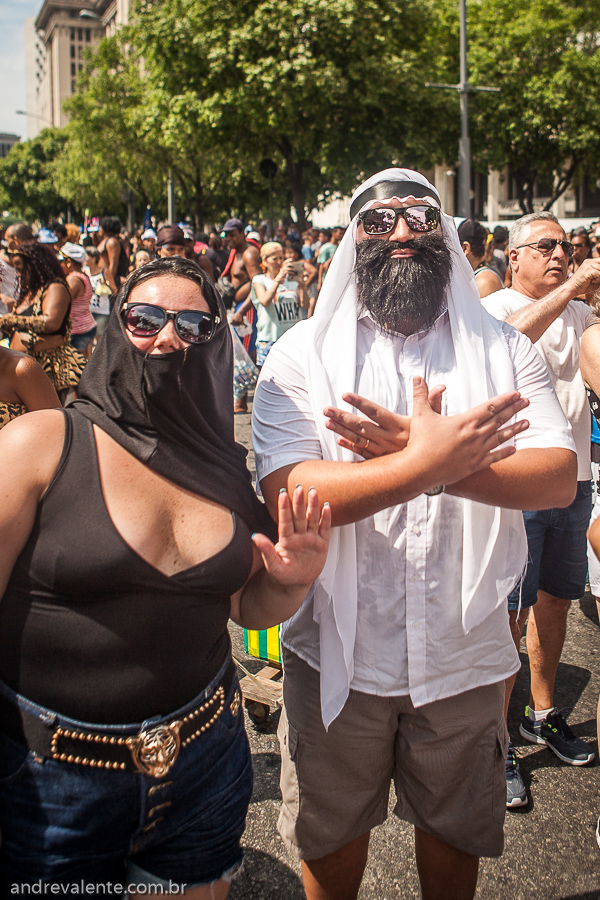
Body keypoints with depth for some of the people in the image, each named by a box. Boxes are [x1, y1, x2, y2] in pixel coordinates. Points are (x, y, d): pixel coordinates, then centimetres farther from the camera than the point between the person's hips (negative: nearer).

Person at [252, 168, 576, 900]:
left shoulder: (501, 348, -1)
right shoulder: (303, 352, -7)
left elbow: (557, 479, -13)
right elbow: (286, 494, -21)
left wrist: (421, 453, -26)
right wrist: (427, 461, -29)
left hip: (465, 652, 2)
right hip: (338, 653, -1)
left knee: (455, 830, 24)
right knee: (332, 837, 21)